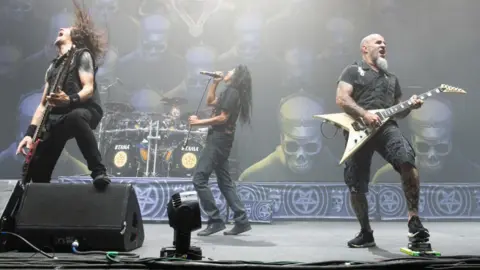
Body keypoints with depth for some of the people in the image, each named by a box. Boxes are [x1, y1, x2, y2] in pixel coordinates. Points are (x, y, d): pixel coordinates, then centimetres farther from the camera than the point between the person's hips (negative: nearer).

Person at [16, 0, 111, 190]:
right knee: (37, 169, -8)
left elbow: (89, 88, -7)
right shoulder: (53, 66, 26)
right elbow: (43, 104, 21)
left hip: (85, 110, -7)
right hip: (57, 117, 7)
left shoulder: (82, 54, 7)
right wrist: (30, 133, 7)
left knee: (75, 117, -44)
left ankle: (99, 172, -41)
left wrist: (70, 100, -30)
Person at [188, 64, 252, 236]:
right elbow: (210, 102, 29)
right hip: (219, 140, 11)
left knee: (199, 179, -12)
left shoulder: (232, 92, -12)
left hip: (219, 139, -11)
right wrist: (215, 83, 19)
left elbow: (222, 118, -18)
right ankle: (242, 221, 10)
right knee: (225, 182, 11)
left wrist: (198, 122, -12)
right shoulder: (229, 92, 19)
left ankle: (215, 221, -10)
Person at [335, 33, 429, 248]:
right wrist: (364, 114, -18)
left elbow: (397, 111, 27)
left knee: (407, 161, -28)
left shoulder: (391, 78, 28)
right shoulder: (353, 71, 11)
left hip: (386, 127, 3)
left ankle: (414, 220, -22)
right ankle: (366, 232, 18)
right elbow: (341, 99, -5)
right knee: (356, 187, -2)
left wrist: (409, 106, 5)